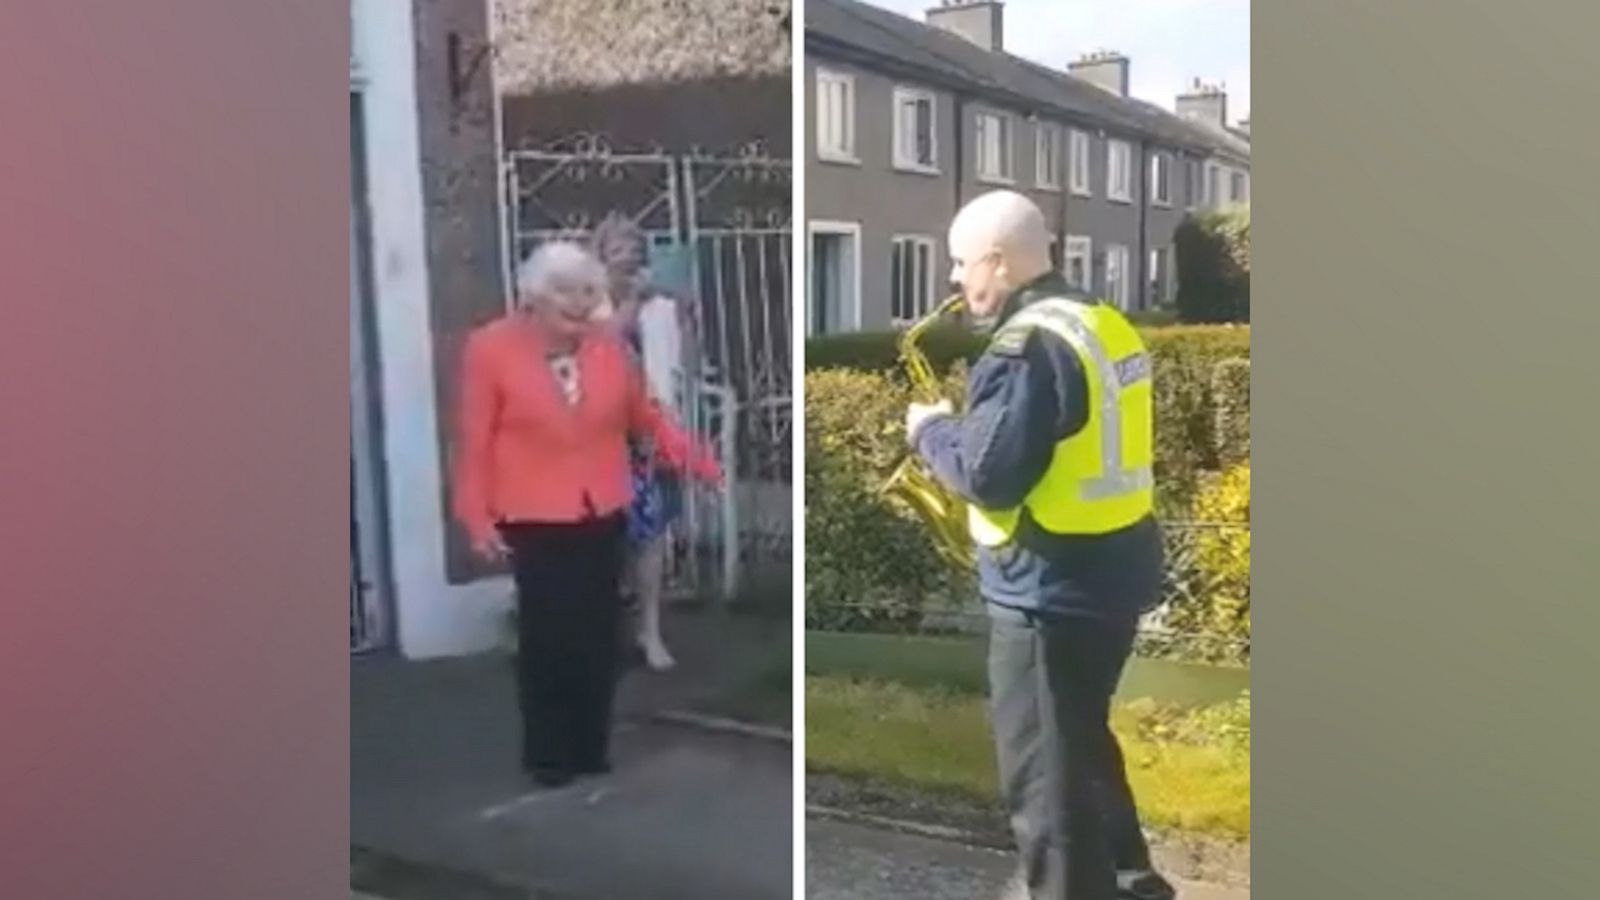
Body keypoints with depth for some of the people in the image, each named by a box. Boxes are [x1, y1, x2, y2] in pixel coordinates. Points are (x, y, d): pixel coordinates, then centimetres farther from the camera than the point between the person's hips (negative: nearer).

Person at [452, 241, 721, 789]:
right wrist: (477, 516, -11)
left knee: (599, 634, 9)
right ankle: (547, 754, 19)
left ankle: (591, 747, 25)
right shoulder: (490, 349, -8)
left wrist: (694, 458, 3)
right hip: (534, 520, -3)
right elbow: (475, 440, -8)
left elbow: (644, 416, 13)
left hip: (602, 514, 4)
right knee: (546, 637, 2)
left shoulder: (610, 347, 2)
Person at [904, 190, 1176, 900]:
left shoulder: (1027, 347, -20)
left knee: (1042, 772, 4)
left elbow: (987, 474, -25)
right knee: (1081, 739, 26)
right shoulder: (1104, 326, 9)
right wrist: (962, 423, 12)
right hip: (1113, 569, 10)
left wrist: (931, 429, -7)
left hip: (1051, 588, -10)